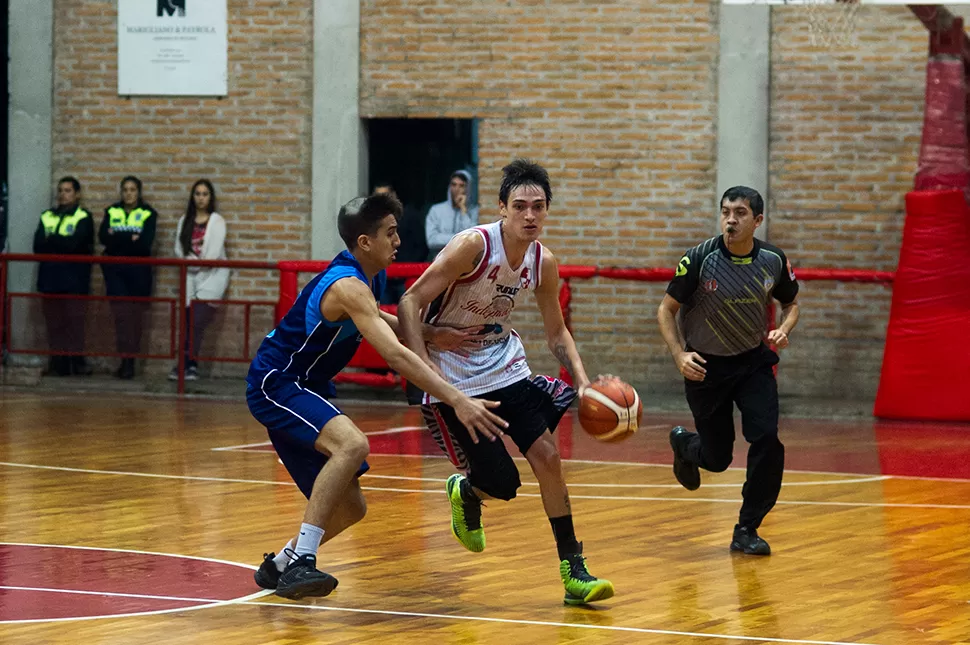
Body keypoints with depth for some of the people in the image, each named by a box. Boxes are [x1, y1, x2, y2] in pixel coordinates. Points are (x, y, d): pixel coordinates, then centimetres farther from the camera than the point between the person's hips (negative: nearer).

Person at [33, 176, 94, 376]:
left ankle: (76, 360, -2)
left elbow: (74, 244, -12)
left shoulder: (83, 218, 3)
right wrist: (62, 244, -9)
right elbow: (38, 246, 3)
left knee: (74, 319, -6)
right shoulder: (47, 217, 16)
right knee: (54, 321, 0)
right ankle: (59, 362, 2)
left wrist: (51, 240, -2)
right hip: (50, 277, 4)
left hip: (74, 278, -4)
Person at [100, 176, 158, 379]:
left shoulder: (148, 214, 4)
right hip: (115, 270, 1)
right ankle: (125, 360, -11)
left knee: (135, 315, -2)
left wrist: (117, 237, -16)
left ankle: (131, 361, 3)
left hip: (138, 271, -1)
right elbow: (103, 237, -4)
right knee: (121, 313, -8)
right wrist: (130, 238, -17)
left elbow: (145, 243, -10)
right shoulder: (112, 212, 12)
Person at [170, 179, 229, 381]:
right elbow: (179, 250, 5)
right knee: (190, 323, -4)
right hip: (190, 276, 4)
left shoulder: (217, 221, -2)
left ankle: (186, 364, -13)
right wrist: (193, 261, -10)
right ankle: (191, 365, -2)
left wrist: (197, 263, -3)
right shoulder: (185, 221, 11)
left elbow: (214, 254, -8)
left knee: (198, 321, -13)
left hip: (212, 275, -4)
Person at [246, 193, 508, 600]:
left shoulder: (371, 277, 4)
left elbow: (368, 319, 25)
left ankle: (278, 566, 29)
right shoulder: (348, 286, -25)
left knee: (350, 508, 8)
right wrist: (458, 402, -43)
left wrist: (430, 334, 6)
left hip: (304, 389, 10)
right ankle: (300, 561, -34)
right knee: (352, 443, -35)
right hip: (275, 384, -10)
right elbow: (395, 355, -36)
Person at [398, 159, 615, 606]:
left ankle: (572, 569, 1)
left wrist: (583, 381, -6)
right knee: (503, 483, -7)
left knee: (547, 455, -8)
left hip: (506, 368, 5)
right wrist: (428, 375, -30)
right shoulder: (473, 246, -23)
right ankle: (465, 492, 31)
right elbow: (409, 304, -22)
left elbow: (556, 332, 11)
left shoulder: (543, 263, -5)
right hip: (455, 379, -5)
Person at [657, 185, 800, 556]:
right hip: (706, 366, -2)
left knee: (766, 439, -19)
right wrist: (680, 355, -23)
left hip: (754, 361, 2)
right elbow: (666, 310, -9)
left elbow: (791, 304, 8)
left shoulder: (772, 261, -11)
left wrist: (783, 330, -14)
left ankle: (747, 530, -3)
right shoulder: (700, 259, -19)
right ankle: (684, 444, 45)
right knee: (717, 459, 6)